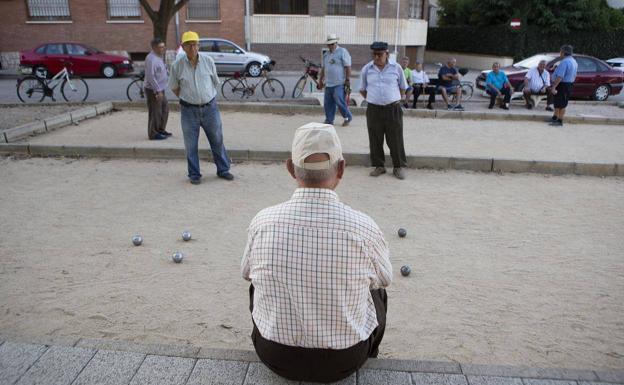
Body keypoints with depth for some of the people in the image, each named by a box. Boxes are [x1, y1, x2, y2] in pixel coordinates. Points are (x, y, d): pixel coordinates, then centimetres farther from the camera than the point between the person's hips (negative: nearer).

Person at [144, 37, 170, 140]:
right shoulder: (151, 59, -19)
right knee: (155, 112, -3)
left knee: (165, 109, 17)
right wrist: (158, 90, -24)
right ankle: (153, 134, 7)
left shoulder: (159, 57, 12)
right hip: (153, 90, -10)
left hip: (160, 89, 10)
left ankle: (161, 130, 30)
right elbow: (150, 76, -24)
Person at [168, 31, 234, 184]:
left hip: (210, 107, 1)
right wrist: (187, 98, 13)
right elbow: (174, 88, 7)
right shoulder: (177, 65, -6)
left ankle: (223, 170, 25)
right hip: (189, 110, -1)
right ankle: (194, 174, 19)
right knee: (191, 144, 6)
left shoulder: (208, 60, -3)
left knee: (217, 141, 10)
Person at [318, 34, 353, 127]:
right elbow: (323, 68, 24)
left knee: (339, 101, -12)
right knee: (328, 103, 7)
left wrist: (347, 79, -14)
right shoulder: (326, 54, 18)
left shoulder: (342, 52, -4)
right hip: (328, 84, 7)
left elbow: (348, 67, -9)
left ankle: (348, 117, 7)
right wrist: (320, 80, 22)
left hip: (339, 84, -7)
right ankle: (329, 120, 16)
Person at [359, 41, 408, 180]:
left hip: (393, 109, -1)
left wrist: (401, 98, 8)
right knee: (375, 140, 6)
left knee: (396, 139, 2)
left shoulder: (396, 68, 1)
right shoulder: (366, 69, 3)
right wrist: (371, 98, 9)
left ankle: (398, 167, 14)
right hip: (374, 109, 1)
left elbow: (402, 87, 14)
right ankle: (379, 166, 20)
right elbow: (362, 89, 14)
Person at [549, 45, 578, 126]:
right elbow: (574, 75, 18)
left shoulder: (564, 62, -22)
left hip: (563, 85, -10)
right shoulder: (574, 61, 12)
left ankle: (560, 121, 5)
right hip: (569, 84, 10)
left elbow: (560, 76, -28)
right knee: (557, 102, 20)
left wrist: (553, 87, -27)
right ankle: (555, 118, 31)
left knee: (561, 104, -1)